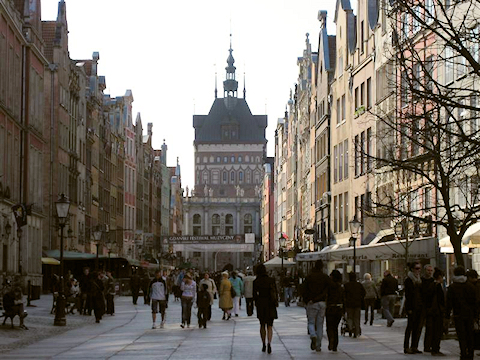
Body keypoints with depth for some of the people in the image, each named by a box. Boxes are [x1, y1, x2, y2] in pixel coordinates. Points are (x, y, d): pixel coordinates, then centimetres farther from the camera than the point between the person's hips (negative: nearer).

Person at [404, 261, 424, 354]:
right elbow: (407, 295, -11)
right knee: (410, 326, -4)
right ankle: (406, 347, 1)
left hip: (419, 307, 7)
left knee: (418, 327, 6)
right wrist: (409, 308, -16)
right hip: (412, 307, -7)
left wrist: (423, 305, 11)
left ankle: (414, 346, 12)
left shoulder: (419, 279, 15)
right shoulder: (408, 280, -7)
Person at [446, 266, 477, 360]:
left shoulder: (452, 287, -5)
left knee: (461, 336, -3)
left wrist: (447, 314, -1)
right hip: (469, 314, 4)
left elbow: (449, 302, -6)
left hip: (458, 315, -3)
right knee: (470, 335, 10)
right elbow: (474, 301, 9)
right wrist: (475, 313, 14)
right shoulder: (470, 286, 6)